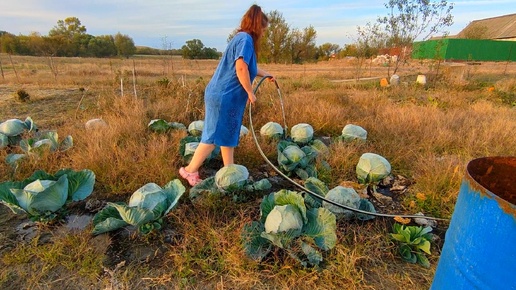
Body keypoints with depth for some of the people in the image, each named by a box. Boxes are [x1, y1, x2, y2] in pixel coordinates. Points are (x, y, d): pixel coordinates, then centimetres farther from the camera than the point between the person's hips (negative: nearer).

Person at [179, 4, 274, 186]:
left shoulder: (241, 38, 20)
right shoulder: (245, 38, -12)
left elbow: (249, 67, 35)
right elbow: (241, 69, -22)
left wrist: (266, 75, 46)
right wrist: (250, 92, -12)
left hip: (227, 95, 10)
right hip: (224, 96, -10)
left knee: (228, 135, 13)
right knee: (214, 136, -4)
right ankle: (190, 170, 7)